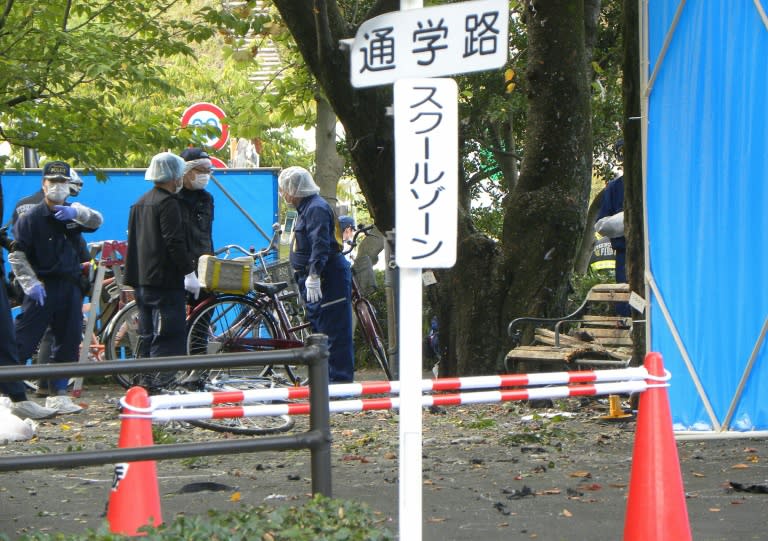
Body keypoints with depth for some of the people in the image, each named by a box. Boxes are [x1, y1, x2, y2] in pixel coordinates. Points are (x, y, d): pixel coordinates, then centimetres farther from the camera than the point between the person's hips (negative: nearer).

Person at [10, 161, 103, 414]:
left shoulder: (73, 214, 10)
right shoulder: (32, 217, -3)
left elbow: (97, 221, -7)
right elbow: (17, 254, -6)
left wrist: (77, 212, -27)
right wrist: (31, 284, -15)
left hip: (70, 287, 5)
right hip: (43, 288, -5)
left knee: (69, 342, 7)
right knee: (23, 341, -8)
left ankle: (58, 394, 15)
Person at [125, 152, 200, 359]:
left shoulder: (140, 203, 17)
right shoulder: (168, 202, -12)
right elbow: (175, 243, -19)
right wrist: (189, 272, -15)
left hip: (142, 281, 9)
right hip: (165, 281, -9)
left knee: (147, 338, 13)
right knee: (167, 341, -9)